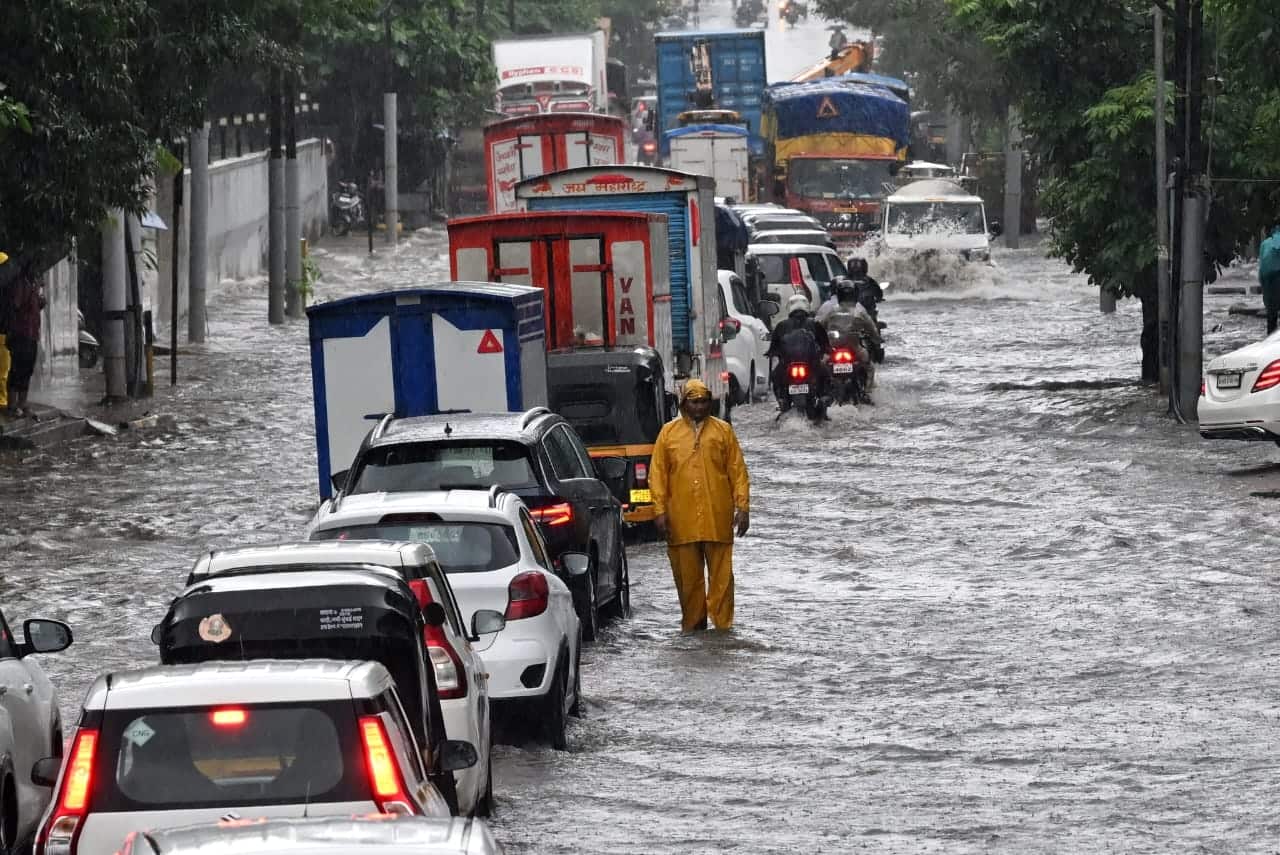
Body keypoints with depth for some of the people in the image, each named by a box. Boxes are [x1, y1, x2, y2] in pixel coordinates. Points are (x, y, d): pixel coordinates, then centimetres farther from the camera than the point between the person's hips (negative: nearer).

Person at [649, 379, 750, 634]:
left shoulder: (723, 431, 8)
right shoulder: (669, 432, 8)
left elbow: (738, 471, 6)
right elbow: (657, 474, 6)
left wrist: (743, 508, -2)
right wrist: (660, 511, -3)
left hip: (717, 518, -1)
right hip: (682, 519, 1)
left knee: (721, 574, -1)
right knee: (687, 575, 5)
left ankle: (722, 623, 2)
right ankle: (692, 623, 14)